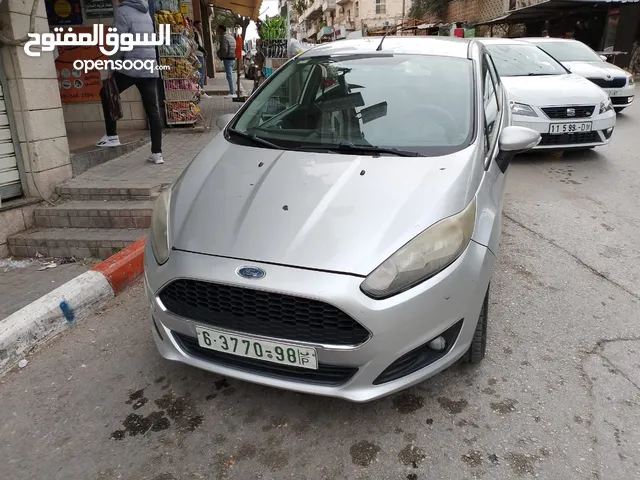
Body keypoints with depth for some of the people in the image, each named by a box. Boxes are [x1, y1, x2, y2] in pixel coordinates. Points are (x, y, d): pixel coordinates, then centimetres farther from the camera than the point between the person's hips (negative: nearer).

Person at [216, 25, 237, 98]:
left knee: (229, 76, -8)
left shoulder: (223, 37, -12)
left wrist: (221, 57, -5)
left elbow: (224, 49, -21)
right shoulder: (231, 36, 17)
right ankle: (233, 92, 17)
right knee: (230, 75, 15)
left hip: (227, 59, -9)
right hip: (233, 58, 9)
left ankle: (232, 93, -10)